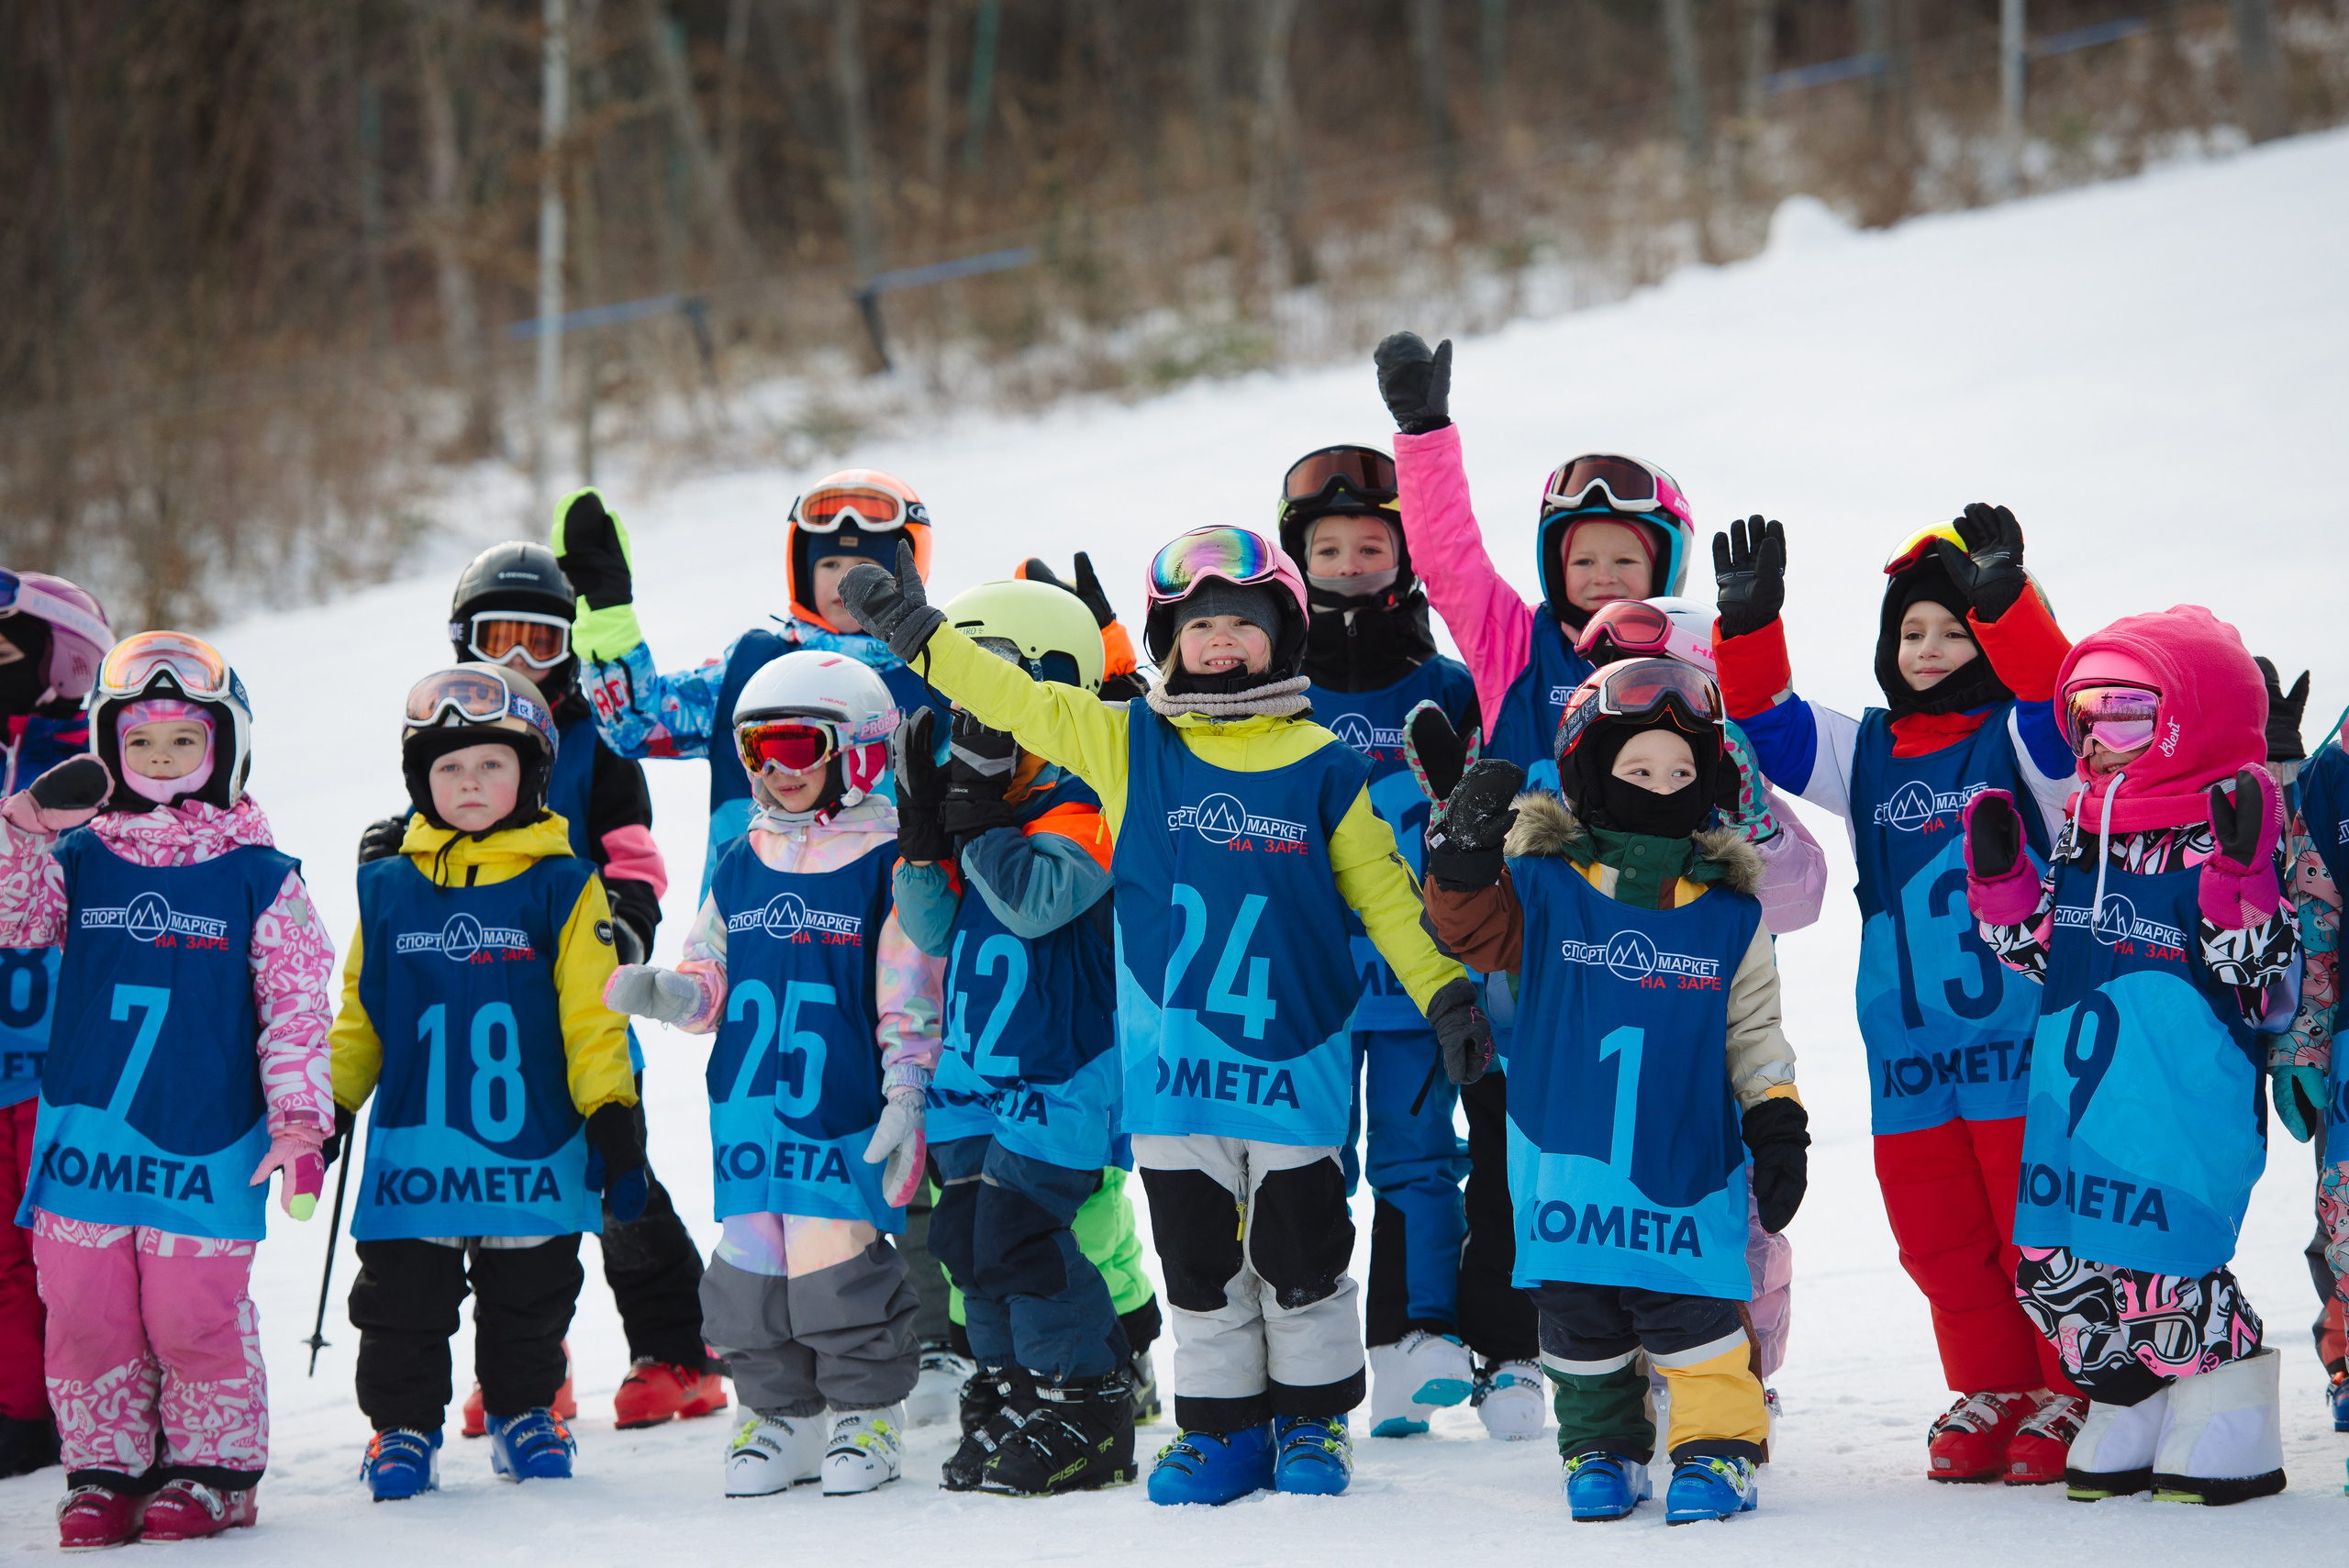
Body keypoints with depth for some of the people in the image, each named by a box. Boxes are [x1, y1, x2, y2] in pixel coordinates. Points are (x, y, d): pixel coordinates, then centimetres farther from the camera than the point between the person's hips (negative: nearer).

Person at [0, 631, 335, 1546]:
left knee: (195, 1316, -2)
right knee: (86, 1316, 4)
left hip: (206, 1150, -3)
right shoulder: (77, 860, 7)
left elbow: (296, 1006, 1)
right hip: (84, 1141, 3)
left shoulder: (258, 878, 0)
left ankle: (213, 1471, 14)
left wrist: (299, 1122, -6)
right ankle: (106, 1470, 18)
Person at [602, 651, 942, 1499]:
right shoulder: (741, 867, 14)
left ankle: (868, 1413, 8)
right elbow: (710, 985, 17)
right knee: (750, 1267, 4)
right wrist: (662, 992, -4)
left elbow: (910, 1000, -4)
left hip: (843, 1110, -5)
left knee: (833, 1263, -9)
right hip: (749, 1105, 5)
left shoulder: (889, 864, -2)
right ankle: (778, 1413, 19)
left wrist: (906, 1098, -9)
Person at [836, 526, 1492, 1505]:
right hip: (1172, 1051, 2)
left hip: (1295, 1054, -2)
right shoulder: (1130, 744, 3)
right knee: (1197, 1259, 7)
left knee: (1298, 1252, 5)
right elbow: (1019, 702, 4)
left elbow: (1382, 889, 4)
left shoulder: (1324, 766, -1)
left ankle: (1313, 1415, 19)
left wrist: (1446, 993, -1)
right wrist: (915, 631, -3)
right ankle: (1222, 1421, 17)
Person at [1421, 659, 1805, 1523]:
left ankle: (1719, 1445, 11)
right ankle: (1600, 1445, 24)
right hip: (1568, 1163, 1)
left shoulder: (1730, 917, 3)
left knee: (1692, 1312, -3)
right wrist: (1465, 854, -28)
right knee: (1579, 1319, 9)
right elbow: (1471, 927, -11)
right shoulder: (1545, 889, -1)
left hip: (1684, 1168, -1)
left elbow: (1753, 1032, 9)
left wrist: (1777, 1127, 3)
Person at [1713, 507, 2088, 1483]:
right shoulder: (1865, 754, 13)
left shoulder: (2018, 743, -2)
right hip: (1907, 1060, 5)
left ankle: (2072, 1393, 12)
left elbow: (2060, 707, -23)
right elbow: (1766, 726, 5)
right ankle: (1990, 1393, 22)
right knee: (1942, 1243, 9)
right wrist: (1749, 627, -13)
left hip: (2025, 1046, -5)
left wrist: (2003, 603, -37)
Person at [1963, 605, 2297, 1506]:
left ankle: (2226, 1433, 10)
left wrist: (2242, 870, -28)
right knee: (2052, 1265, 8)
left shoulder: (2227, 829, -10)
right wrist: (1998, 874, 8)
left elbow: (2259, 974, -15)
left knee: (2165, 1267, -10)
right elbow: (2040, 952, 21)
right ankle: (2129, 1421, 25)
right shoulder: (2081, 830, 12)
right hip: (2073, 1102, 7)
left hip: (2185, 1109, -7)